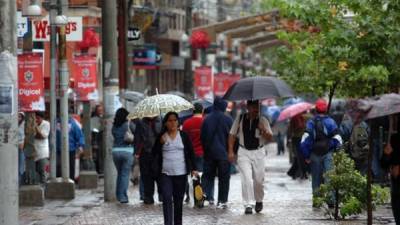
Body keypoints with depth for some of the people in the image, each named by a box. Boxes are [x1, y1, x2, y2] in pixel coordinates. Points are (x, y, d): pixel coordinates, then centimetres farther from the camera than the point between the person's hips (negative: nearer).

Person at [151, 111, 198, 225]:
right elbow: (155, 153, 3)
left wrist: (193, 169, 1)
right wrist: (161, 142, -13)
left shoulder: (184, 136, 4)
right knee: (167, 199, -12)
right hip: (165, 174, -1)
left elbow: (191, 153, 7)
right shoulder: (161, 137, 3)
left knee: (178, 200, 6)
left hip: (180, 173, 1)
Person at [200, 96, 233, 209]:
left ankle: (205, 193, -11)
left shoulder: (207, 119, 2)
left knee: (208, 175, 11)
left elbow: (202, 136, 5)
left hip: (209, 153, 2)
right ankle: (222, 201, 3)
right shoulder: (228, 120, -7)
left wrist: (205, 149, 13)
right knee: (224, 178, 4)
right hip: (223, 153, -2)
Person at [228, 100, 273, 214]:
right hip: (244, 152, -1)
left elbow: (270, 138, -1)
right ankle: (248, 205, -9)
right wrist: (231, 151, -1)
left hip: (258, 153, 1)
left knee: (259, 180, 6)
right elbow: (232, 135, 6)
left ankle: (259, 201, 32)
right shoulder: (240, 119, 0)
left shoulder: (262, 120, -1)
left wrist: (264, 130, -22)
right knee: (246, 178, -12)